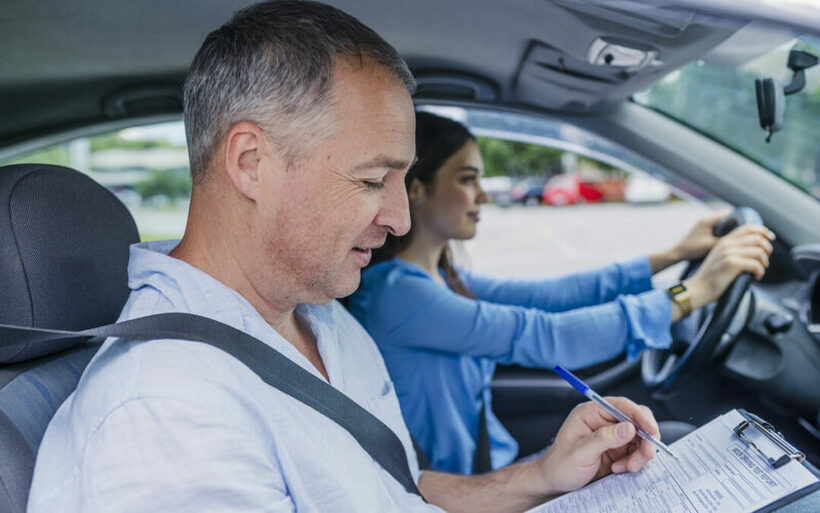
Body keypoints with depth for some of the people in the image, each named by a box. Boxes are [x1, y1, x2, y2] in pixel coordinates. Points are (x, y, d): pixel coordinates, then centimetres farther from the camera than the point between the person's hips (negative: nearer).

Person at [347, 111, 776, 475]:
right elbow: (542, 337, -28)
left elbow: (551, 295, 3)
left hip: (493, 463, 8)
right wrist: (694, 292, -24)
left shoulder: (443, 279, 5)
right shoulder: (391, 292, -24)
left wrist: (674, 254, 2)